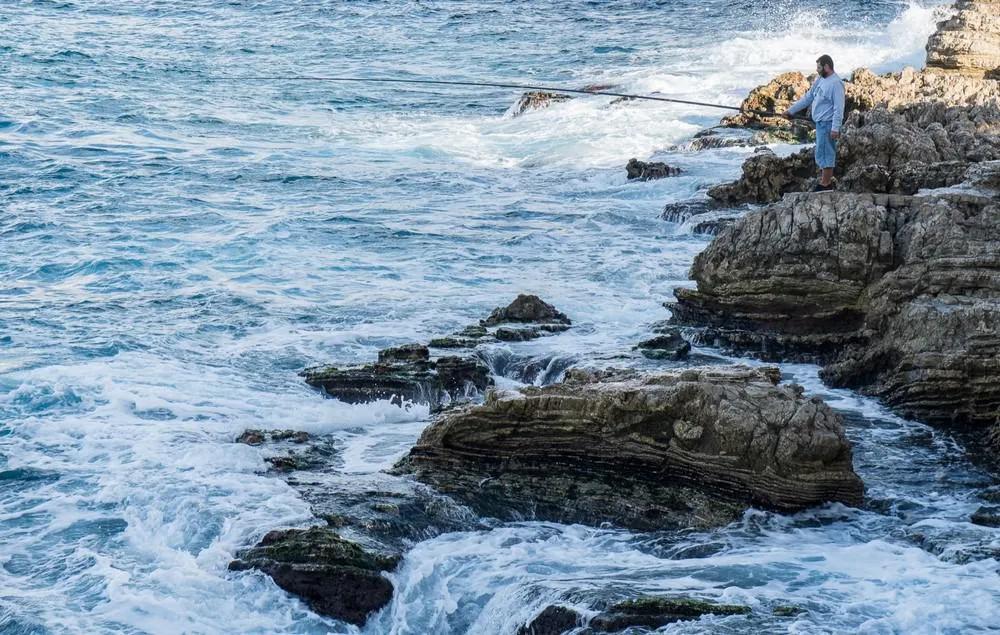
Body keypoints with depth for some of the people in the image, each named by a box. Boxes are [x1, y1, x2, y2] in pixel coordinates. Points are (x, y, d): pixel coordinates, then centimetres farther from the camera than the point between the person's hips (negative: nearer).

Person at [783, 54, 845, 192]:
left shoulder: (835, 83, -18)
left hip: (828, 124, -10)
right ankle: (826, 180, 24)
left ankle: (825, 184, 0)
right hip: (820, 123, 10)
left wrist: (835, 128, -25)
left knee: (824, 153, -6)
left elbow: (839, 108, -21)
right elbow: (808, 98, 21)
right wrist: (791, 110, 20)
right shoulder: (820, 80, 12)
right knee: (825, 153, 15)